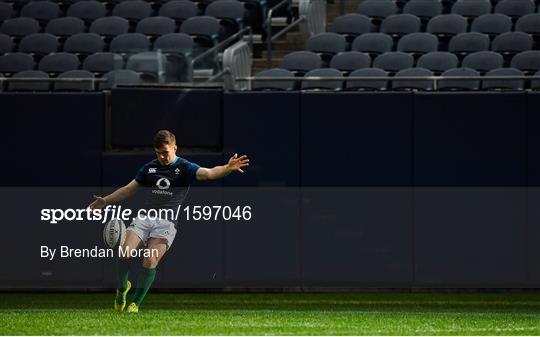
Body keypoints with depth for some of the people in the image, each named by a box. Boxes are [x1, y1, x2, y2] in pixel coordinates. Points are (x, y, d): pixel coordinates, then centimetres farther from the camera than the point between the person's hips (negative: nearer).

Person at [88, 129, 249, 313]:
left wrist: (228, 168, -33)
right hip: (144, 217, 3)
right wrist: (106, 201, 20)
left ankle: (135, 304, -8)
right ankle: (122, 289, 9)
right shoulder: (148, 168, 15)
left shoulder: (185, 168, 3)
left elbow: (208, 173, -14)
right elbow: (128, 189, 26)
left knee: (150, 261, -21)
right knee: (125, 253, -19)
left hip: (167, 223, -3)